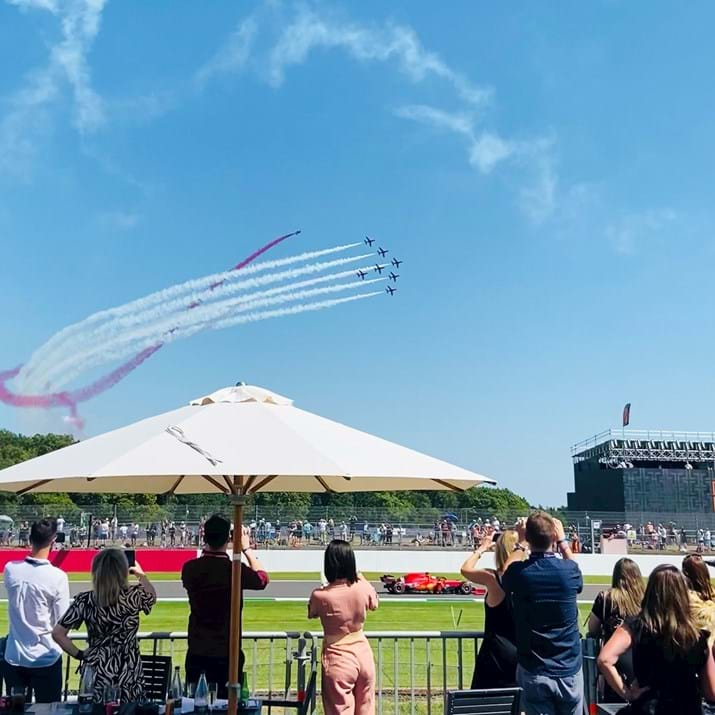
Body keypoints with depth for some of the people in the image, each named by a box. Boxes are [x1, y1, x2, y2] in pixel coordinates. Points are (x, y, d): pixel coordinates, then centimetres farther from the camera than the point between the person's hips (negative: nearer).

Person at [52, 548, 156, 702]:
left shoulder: (85, 600, -10)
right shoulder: (134, 596, -11)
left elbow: (58, 633, -7)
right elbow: (152, 596, 12)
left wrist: (80, 655, 3)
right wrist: (141, 575, 27)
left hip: (97, 674, 1)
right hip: (129, 674, -1)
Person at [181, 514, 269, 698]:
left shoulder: (190, 569, -8)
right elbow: (262, 579, 5)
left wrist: (206, 547, 15)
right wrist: (247, 548, 9)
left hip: (197, 653, 3)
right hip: (227, 653, -3)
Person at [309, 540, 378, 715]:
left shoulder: (320, 596, -19)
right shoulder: (363, 588, -10)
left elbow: (311, 614, 5)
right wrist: (360, 577, 27)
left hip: (338, 659, -4)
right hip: (363, 653, 4)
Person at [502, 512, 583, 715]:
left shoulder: (518, 573, -12)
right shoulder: (568, 570, -10)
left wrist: (519, 542, 20)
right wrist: (563, 539, 24)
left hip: (533, 673, -1)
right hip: (569, 671, 1)